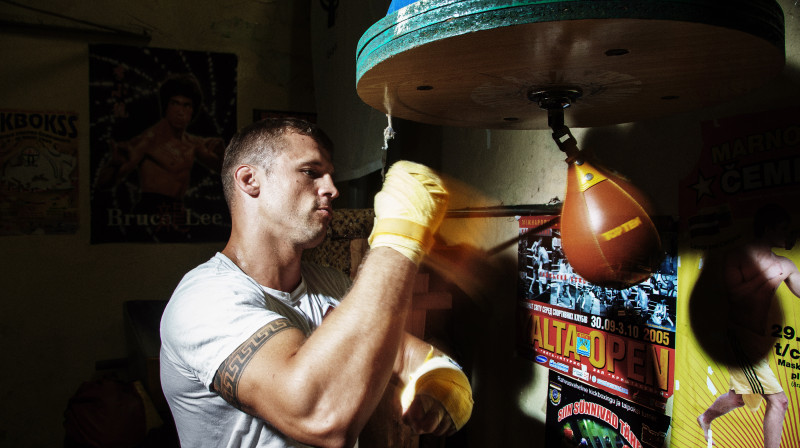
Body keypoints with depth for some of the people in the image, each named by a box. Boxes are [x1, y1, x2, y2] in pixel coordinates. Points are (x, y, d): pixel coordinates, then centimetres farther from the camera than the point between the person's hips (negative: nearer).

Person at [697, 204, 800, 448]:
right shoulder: (737, 257, -9)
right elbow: (734, 293, -21)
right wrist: (767, 276, -21)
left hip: (758, 337, 8)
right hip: (739, 334, -8)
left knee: (740, 396, 25)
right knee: (778, 400, -12)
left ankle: (705, 418, 49)